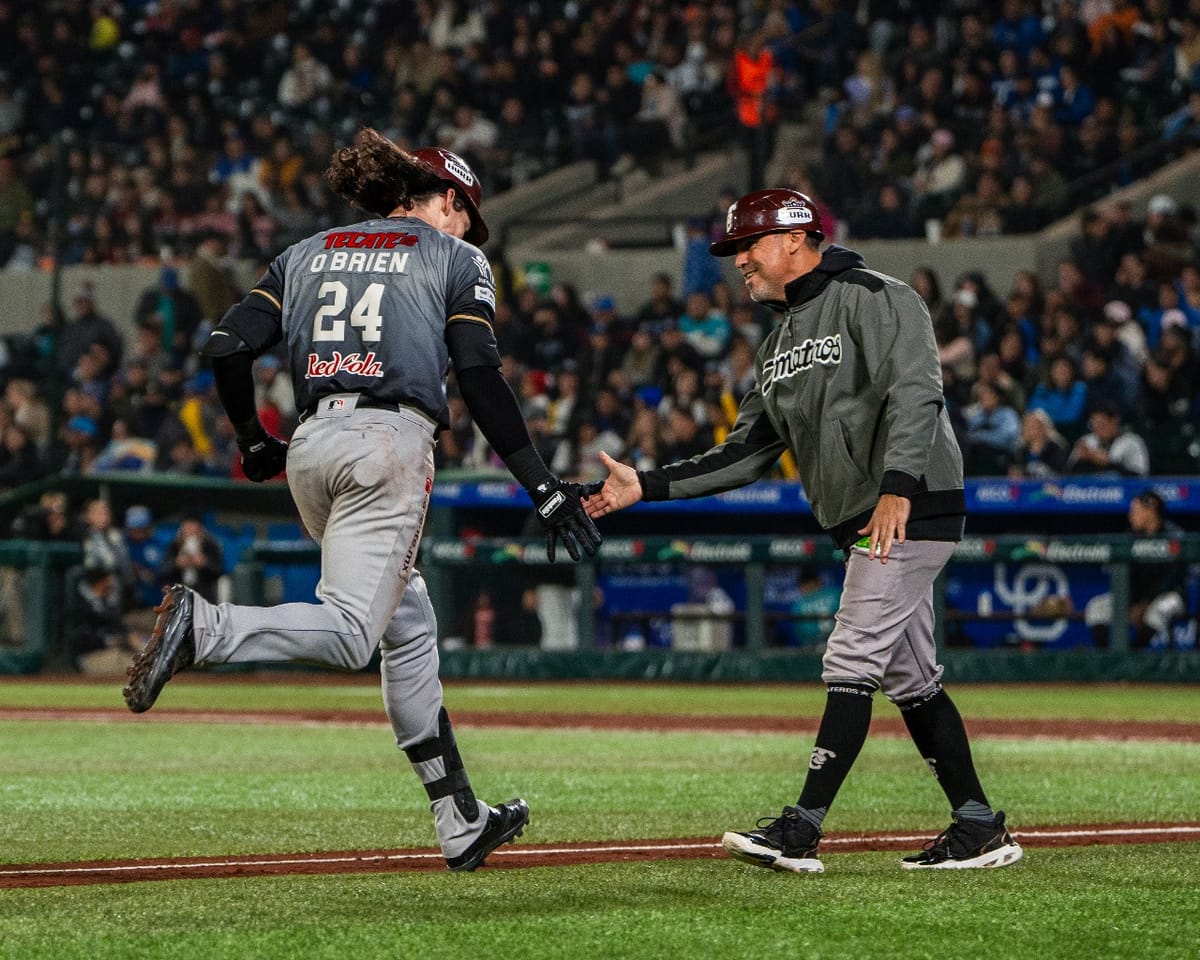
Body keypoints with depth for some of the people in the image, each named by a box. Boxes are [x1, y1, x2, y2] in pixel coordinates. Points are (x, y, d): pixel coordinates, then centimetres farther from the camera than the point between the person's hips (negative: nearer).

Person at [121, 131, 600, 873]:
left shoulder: (308, 253, 22)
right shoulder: (456, 258, 10)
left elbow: (229, 346, 10)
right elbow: (481, 375, -4)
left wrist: (254, 443, 24)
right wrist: (541, 484, -5)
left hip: (312, 447, 6)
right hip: (390, 444, -6)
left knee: (408, 626, 16)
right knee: (349, 634, -12)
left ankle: (462, 824, 16)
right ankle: (203, 627, -38)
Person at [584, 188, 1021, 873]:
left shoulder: (873, 298, -8)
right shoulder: (783, 341, 20)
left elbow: (916, 393, -22)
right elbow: (747, 453, 18)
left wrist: (897, 488, -36)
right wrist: (646, 486, 9)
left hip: (915, 509, -10)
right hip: (866, 526, 10)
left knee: (853, 663, -12)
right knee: (909, 677, 9)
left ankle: (802, 831, -15)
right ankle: (979, 830, 13)